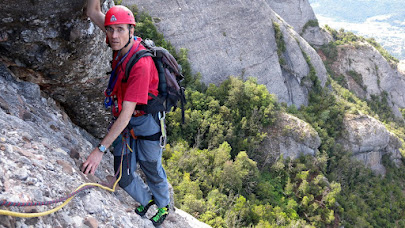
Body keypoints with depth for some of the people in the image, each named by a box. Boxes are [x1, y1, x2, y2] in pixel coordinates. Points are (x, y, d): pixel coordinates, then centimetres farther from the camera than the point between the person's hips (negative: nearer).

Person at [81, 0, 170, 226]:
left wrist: (101, 149, -32)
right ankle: (146, 200, 43)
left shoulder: (141, 64, -31)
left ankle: (163, 206, 46)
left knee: (153, 171, 16)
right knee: (124, 177, 13)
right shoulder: (123, 43, -8)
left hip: (145, 123, -7)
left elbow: (127, 112, -32)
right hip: (123, 123, 7)